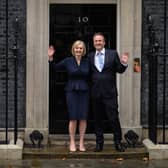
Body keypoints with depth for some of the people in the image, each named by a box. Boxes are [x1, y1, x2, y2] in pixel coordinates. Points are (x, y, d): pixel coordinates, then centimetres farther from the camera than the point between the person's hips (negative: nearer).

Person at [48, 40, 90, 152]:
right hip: (72, 91, -1)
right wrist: (51, 58, -5)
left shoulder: (87, 62, 5)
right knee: (73, 118, -2)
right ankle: (72, 143, 9)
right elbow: (55, 67, 8)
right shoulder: (68, 61, 2)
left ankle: (81, 143, 11)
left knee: (83, 118, 1)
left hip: (84, 91, 2)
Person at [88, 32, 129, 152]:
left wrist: (124, 64, -13)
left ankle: (118, 142, 10)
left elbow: (120, 70, 4)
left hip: (110, 93, -2)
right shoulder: (90, 56, 8)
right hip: (95, 93, 2)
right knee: (97, 119, 9)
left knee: (114, 118, -2)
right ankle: (99, 143, 19)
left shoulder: (113, 54, 3)